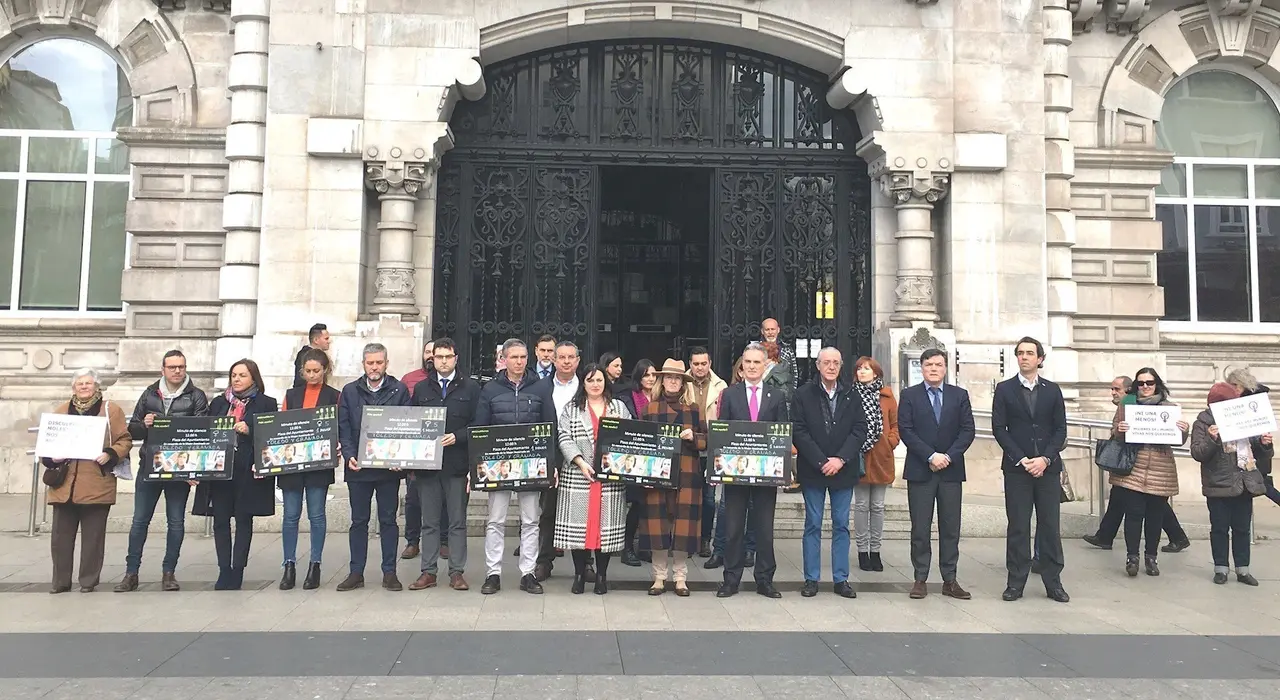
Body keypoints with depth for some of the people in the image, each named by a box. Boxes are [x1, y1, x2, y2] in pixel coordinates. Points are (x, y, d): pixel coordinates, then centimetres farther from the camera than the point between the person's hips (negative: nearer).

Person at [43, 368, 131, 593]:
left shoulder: (111, 410, 5)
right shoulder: (61, 410, 14)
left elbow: (125, 440, 1)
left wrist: (110, 455, -16)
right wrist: (51, 457, -4)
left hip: (97, 485, -3)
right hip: (64, 484, 3)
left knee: (93, 534, 3)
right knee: (61, 534, 7)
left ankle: (89, 580, 12)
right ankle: (61, 581, 18)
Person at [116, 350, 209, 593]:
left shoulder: (196, 396, 3)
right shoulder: (149, 394, 11)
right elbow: (132, 430, 12)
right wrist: (144, 425, -9)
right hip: (149, 466, 2)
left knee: (176, 521, 4)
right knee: (140, 520, 5)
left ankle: (169, 572, 13)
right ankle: (131, 573, 13)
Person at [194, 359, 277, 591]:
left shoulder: (266, 403, 3)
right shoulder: (218, 402, 15)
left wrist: (249, 430, -16)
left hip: (248, 471, -3)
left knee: (243, 519, 2)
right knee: (220, 520, 3)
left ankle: (237, 571, 9)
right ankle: (224, 571, 11)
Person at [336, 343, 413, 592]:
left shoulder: (399, 390, 2)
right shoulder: (350, 391, 7)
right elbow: (343, 427, 4)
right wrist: (349, 456, -10)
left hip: (389, 466, -1)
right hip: (358, 466, 1)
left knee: (388, 520, 6)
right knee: (359, 521, 8)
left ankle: (389, 572, 13)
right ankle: (356, 572, 16)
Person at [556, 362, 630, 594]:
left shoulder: (619, 407, 13)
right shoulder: (571, 408, 8)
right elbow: (565, 438, -2)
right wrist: (581, 462, -14)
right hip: (578, 476, -1)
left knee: (606, 524, 1)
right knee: (578, 524, 0)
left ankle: (601, 575, 13)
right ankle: (579, 574, 12)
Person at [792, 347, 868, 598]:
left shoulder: (851, 396, 6)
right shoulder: (803, 394, -1)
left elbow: (860, 431, 0)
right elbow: (799, 432, -7)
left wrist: (840, 459, -12)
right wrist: (821, 461, -14)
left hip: (843, 470, 2)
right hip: (812, 470, -2)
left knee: (841, 525, 7)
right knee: (812, 525, 5)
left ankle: (841, 579, 15)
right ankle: (811, 579, 12)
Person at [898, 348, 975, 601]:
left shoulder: (959, 395, 9)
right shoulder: (909, 395, 3)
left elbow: (968, 430, 2)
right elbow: (905, 430, -5)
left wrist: (948, 456, -11)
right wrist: (931, 456, -14)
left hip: (951, 471, 2)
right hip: (920, 471, -2)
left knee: (951, 528, 5)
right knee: (920, 529, 2)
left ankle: (950, 580, 12)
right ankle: (921, 579, 9)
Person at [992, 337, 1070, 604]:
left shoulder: (1052, 390, 9)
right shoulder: (1004, 389, 5)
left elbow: (1060, 429, 5)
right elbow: (999, 428, -1)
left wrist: (1045, 459, -9)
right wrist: (1021, 459, -10)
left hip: (1048, 467, 1)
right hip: (1016, 468, -1)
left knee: (1050, 526, 4)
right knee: (1017, 527, 1)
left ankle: (1053, 582, 12)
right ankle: (1016, 582, 7)